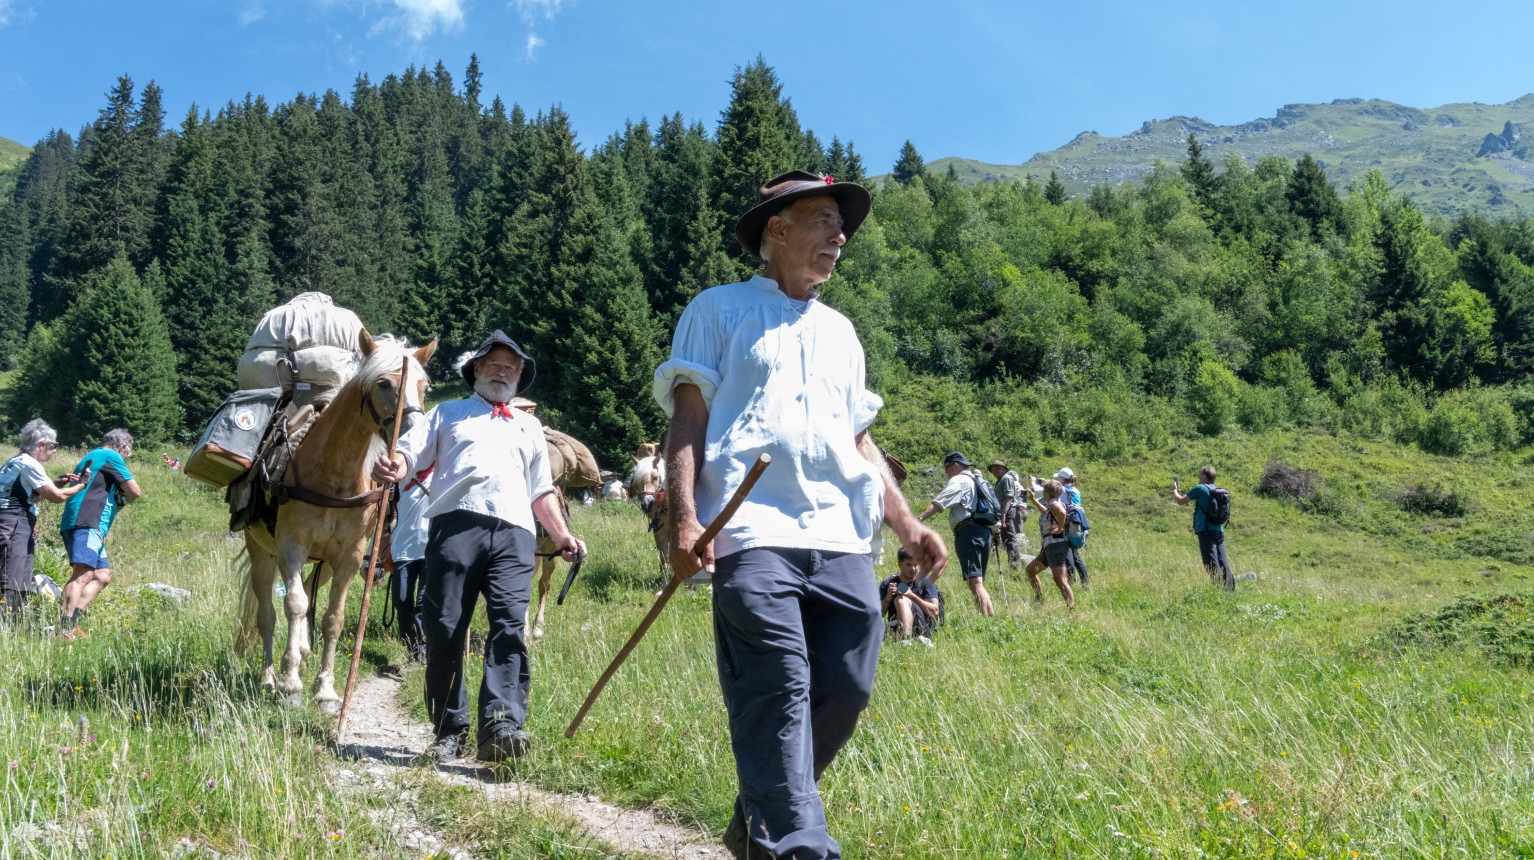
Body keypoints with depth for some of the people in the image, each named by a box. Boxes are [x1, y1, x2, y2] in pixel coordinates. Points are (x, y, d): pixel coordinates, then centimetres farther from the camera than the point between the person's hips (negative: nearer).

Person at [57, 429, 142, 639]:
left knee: (103, 576, 12)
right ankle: (65, 629, -32)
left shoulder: (92, 456, 28)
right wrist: (125, 500, 16)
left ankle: (72, 622, 1)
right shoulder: (111, 456, 0)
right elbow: (135, 491, -5)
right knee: (83, 574, -21)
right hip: (87, 523, -10)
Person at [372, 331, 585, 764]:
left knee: (510, 626, -16)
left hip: (513, 532, 1)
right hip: (456, 522, -1)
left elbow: (541, 491, 32)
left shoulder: (530, 426, 33)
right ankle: (450, 731, 2)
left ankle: (502, 726, -24)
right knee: (444, 629, -6)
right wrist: (391, 466, -11)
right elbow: (410, 453, 12)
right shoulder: (448, 412, 26)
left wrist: (561, 535, 19)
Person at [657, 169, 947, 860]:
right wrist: (684, 517, -12)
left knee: (846, 688, -2)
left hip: (841, 540, 5)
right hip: (753, 532, -5)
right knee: (778, 689, -15)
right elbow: (687, 419, 3)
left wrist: (906, 526, 16)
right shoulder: (719, 309, 13)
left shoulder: (839, 331, 29)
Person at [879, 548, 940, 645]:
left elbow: (935, 611, -3)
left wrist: (912, 596, -13)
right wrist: (888, 598, -12)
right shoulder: (887, 584, 12)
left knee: (901, 600, -28)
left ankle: (907, 640, -45)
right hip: (896, 629, 3)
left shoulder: (925, 581, 6)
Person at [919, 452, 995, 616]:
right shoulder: (977, 480, 26)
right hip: (985, 531, 9)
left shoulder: (958, 481, 0)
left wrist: (919, 520, -20)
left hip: (968, 530, -9)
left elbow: (938, 504, -13)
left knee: (975, 582, -15)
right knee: (979, 583, 12)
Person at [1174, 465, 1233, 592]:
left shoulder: (1200, 489, -5)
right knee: (1223, 562, 6)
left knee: (1211, 563, -8)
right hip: (1219, 530, 7)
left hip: (1206, 530, -7)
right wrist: (1181, 491, 37)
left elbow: (1181, 501, 2)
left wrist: (1174, 490, 22)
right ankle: (1230, 589, 4)